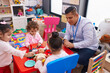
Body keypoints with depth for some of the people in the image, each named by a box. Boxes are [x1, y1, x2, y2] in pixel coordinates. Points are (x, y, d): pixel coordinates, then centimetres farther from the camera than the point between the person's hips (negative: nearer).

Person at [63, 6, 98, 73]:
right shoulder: (70, 22, -5)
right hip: (76, 42, 7)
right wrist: (65, 40, -18)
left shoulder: (86, 24, -28)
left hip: (89, 47, -7)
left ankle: (88, 65, 6)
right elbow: (67, 34, 5)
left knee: (80, 59, -31)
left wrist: (73, 45, -37)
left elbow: (88, 42, -32)